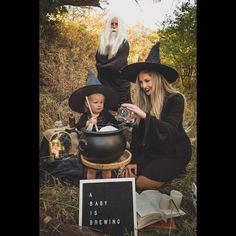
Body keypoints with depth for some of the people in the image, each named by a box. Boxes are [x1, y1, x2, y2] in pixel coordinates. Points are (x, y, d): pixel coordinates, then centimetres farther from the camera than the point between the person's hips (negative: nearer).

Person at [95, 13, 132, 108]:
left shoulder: (124, 43, -4)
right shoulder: (103, 41, 11)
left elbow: (118, 63, -14)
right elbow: (98, 59, 3)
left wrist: (102, 67, -8)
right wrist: (110, 63, -12)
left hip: (120, 83, -4)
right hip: (105, 82, 4)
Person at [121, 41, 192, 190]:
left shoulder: (175, 99, -18)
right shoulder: (144, 100, -3)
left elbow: (170, 130, -31)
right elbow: (137, 133, -4)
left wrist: (145, 115, -44)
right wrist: (134, 161, -8)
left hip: (175, 153, -6)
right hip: (152, 150, 6)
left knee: (142, 183, -14)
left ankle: (175, 170, 11)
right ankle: (168, 170, 16)